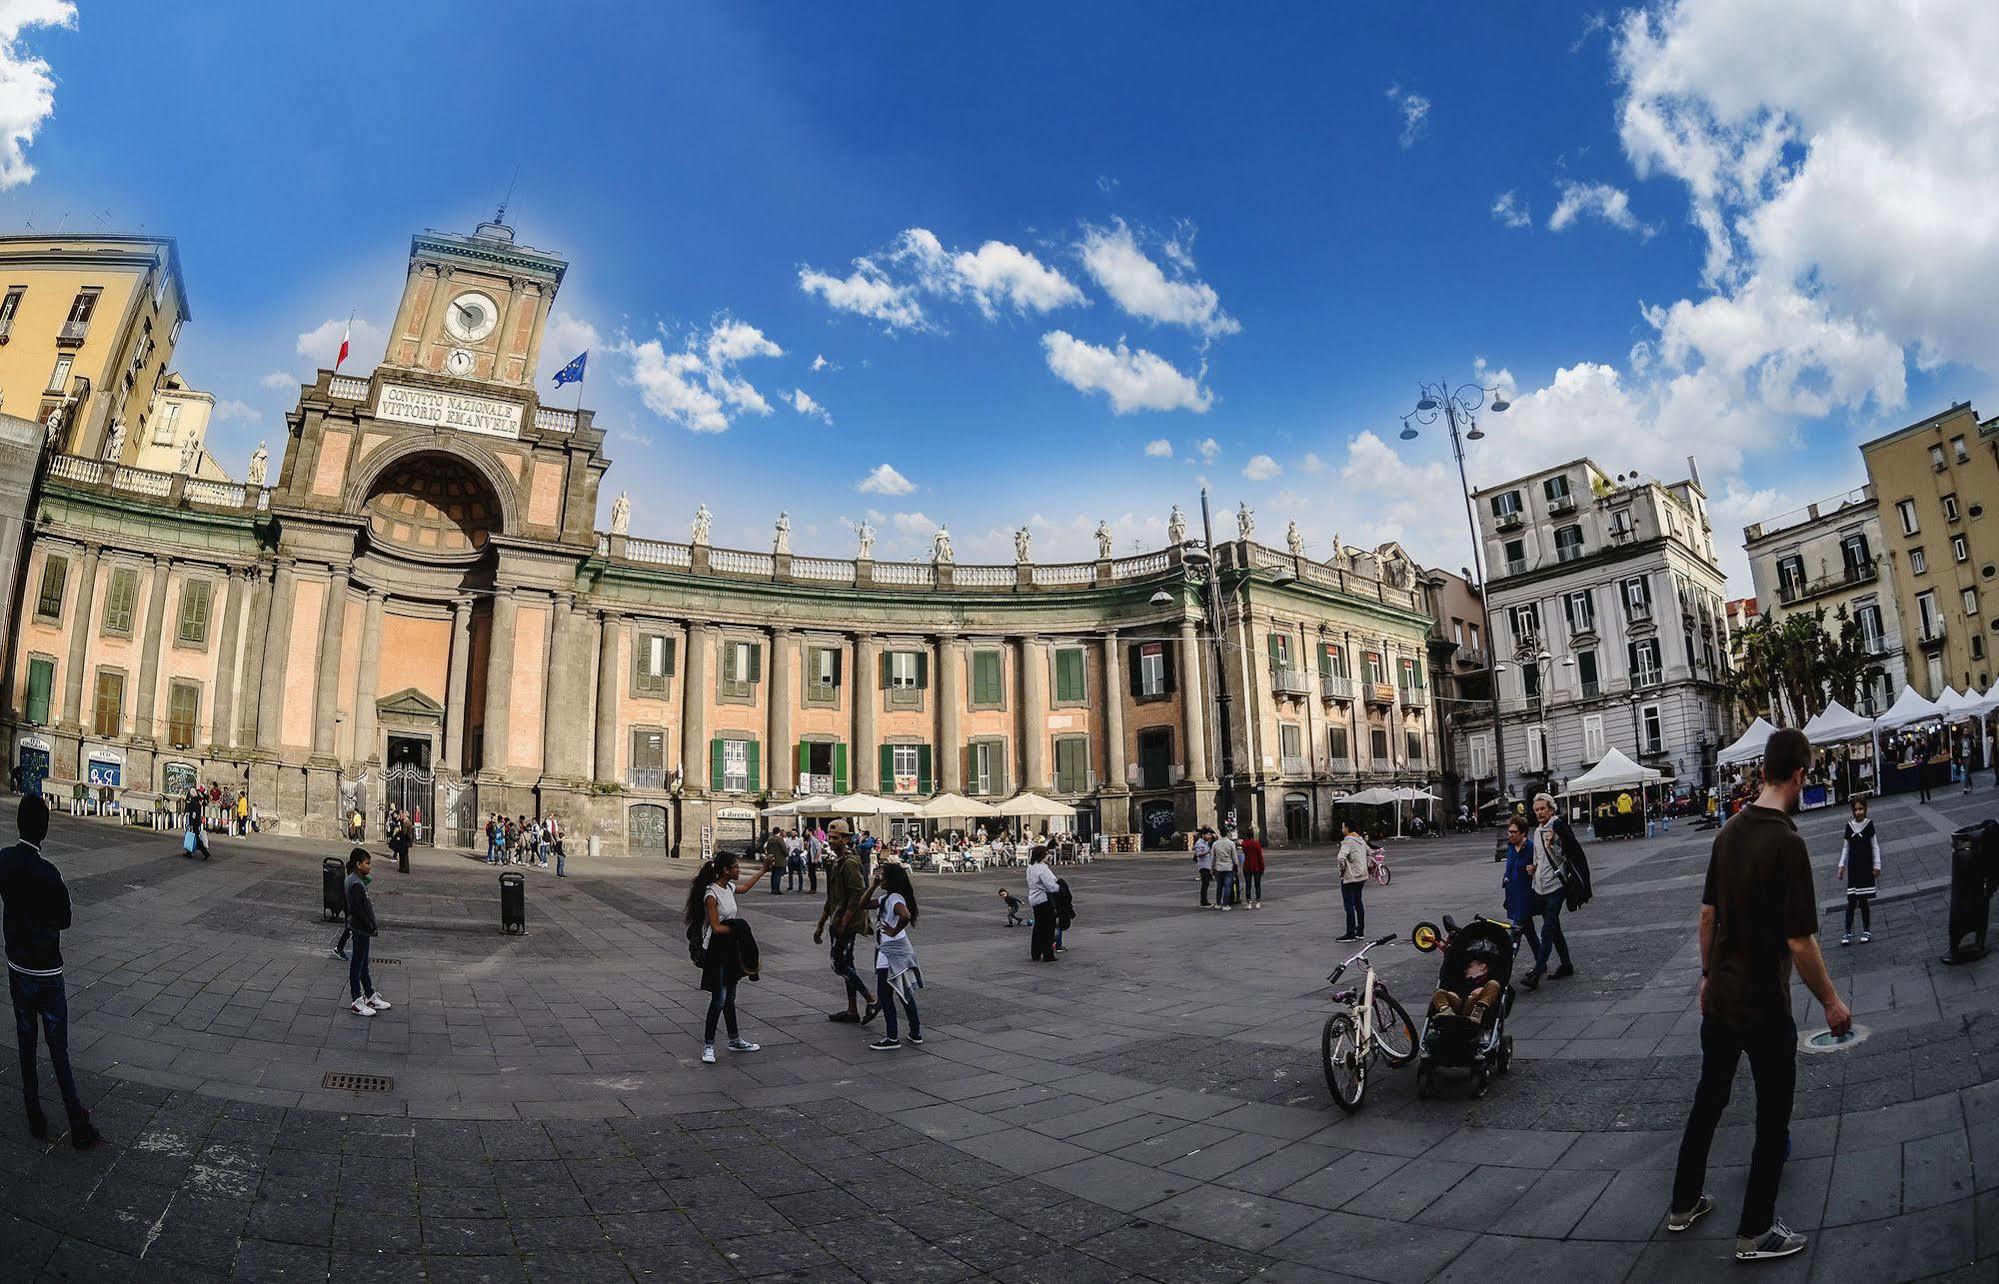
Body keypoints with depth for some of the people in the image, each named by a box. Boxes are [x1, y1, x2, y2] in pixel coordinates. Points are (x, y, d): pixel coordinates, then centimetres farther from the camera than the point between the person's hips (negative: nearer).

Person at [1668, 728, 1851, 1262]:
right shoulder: (1787, 843, -22)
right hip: (1764, 1006, -7)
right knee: (1773, 1116, 9)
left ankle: (1683, 1205, 30)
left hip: (1720, 995, 7)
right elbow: (1800, 942, -21)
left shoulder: (1729, 832, 0)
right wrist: (1831, 1003, -7)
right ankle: (1754, 1233, 20)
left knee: (1708, 1099, 18)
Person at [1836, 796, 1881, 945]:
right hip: (1852, 868, 2)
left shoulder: (1869, 824, -4)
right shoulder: (1849, 825, 4)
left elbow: (1875, 846, 0)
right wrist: (1841, 866, 7)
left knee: (1864, 901, 1)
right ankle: (1848, 933, 2)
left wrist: (1877, 865, -3)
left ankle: (1867, 931, 14)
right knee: (1851, 901, 0)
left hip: (1866, 868, -2)